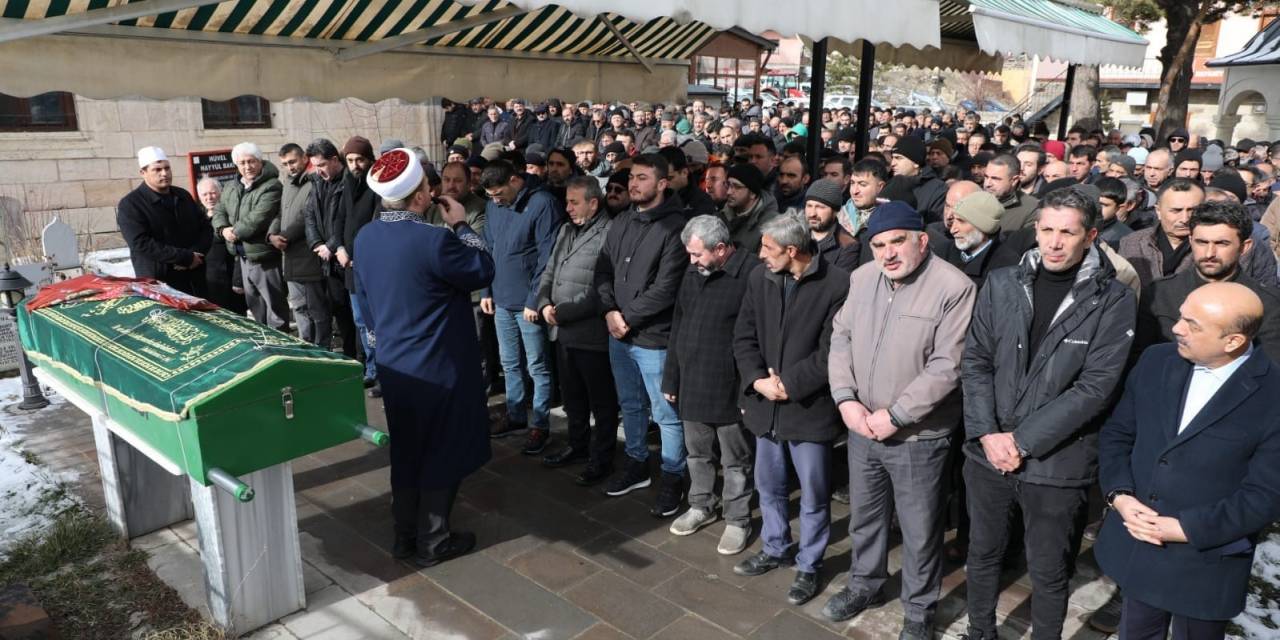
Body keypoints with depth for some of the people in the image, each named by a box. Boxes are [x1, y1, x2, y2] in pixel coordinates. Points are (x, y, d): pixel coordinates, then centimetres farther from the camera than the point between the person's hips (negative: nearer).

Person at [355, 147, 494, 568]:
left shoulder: (365, 237, 1)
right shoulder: (434, 239, -23)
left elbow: (365, 298, 12)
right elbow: (483, 271, -11)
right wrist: (462, 225, -3)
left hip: (392, 362, 7)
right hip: (437, 366, -7)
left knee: (405, 452, 19)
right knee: (440, 454, 9)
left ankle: (405, 536, 31)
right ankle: (433, 542, 20)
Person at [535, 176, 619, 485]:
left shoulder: (609, 233, -15)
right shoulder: (566, 230, 14)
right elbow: (549, 272, 16)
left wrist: (563, 311, -18)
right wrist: (545, 304, -3)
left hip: (592, 334, -8)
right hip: (563, 332, 8)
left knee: (601, 401, 7)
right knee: (572, 396, 22)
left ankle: (601, 458, 20)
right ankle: (578, 446, 39)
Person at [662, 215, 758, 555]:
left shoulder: (751, 273, -17)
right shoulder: (693, 273, 8)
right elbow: (677, 328, 14)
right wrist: (671, 379, 15)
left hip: (730, 389, -7)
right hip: (691, 385, 7)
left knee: (735, 460, 10)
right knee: (697, 453, 20)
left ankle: (737, 520, 26)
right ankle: (702, 506, 39)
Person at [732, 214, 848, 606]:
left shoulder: (837, 284, -15)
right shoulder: (759, 278, 3)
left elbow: (832, 351, -15)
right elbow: (744, 337, 4)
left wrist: (789, 384, -16)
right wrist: (758, 380, -10)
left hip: (810, 407, -5)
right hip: (765, 404, 5)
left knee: (813, 494, 9)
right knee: (769, 486, 20)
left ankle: (808, 565, 29)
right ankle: (776, 548, 42)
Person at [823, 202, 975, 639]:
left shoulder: (954, 288, -18)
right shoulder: (862, 278, 1)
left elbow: (946, 368, -20)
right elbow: (841, 338, 4)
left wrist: (894, 415, -18)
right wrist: (846, 401, -8)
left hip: (917, 436, -5)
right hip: (861, 427, 5)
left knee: (919, 530, 12)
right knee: (864, 515, 23)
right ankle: (866, 584, 47)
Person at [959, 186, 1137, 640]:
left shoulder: (1113, 302, -8)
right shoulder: (1002, 284, 0)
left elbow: (1095, 388, -13)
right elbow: (975, 362, 1)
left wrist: (1022, 441, -15)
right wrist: (987, 434, -11)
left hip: (1057, 463, -3)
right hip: (988, 452, 3)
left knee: (1048, 573, 12)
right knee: (983, 554, 19)